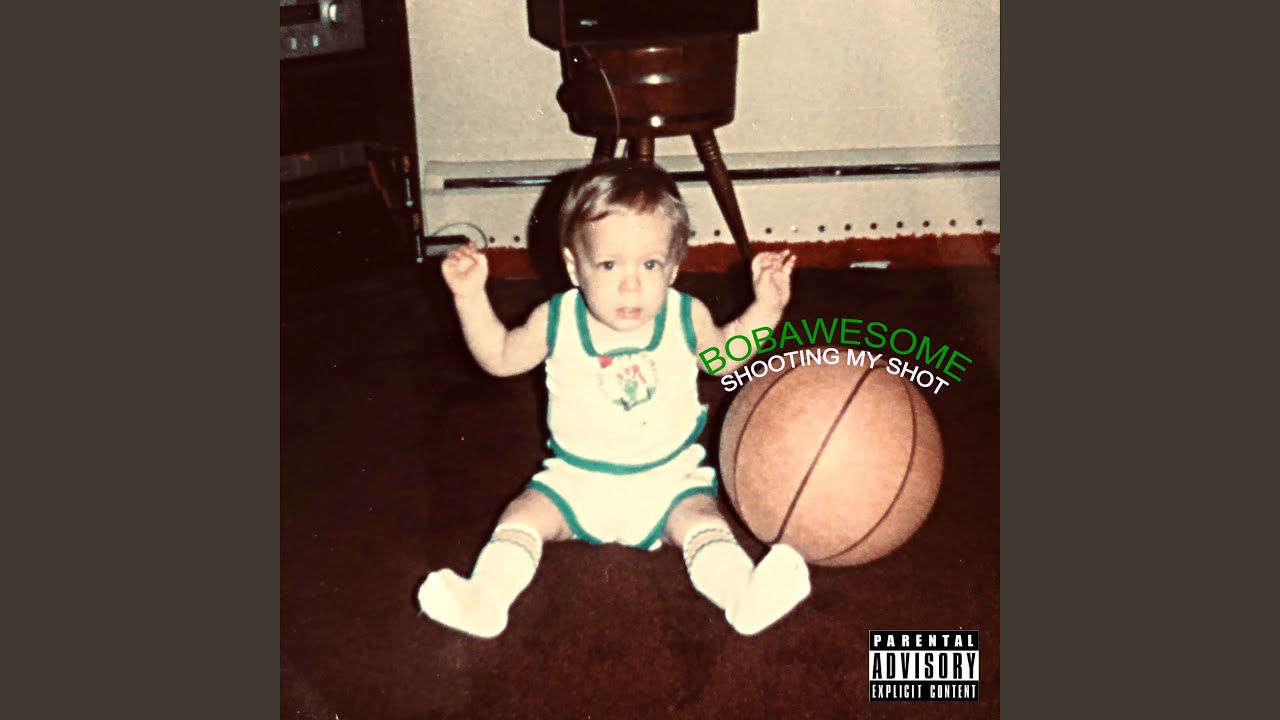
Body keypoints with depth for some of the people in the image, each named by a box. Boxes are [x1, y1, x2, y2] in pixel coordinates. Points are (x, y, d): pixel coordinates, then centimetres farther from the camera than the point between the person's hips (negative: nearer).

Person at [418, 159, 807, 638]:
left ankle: (746, 596, -44)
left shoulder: (686, 318, -7)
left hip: (668, 478, -1)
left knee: (702, 522, -27)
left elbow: (723, 356, 14)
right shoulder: (557, 321, -9)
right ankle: (483, 599, -27)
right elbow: (501, 356, 7)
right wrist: (470, 295, -4)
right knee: (524, 515, -19)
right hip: (575, 480, 2)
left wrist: (766, 306, 3)